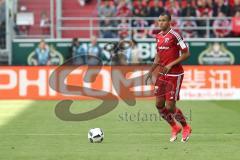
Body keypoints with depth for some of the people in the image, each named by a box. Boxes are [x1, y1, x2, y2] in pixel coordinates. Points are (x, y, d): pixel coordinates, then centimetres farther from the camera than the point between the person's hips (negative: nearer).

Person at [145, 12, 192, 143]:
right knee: (159, 105, 6)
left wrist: (171, 64, -19)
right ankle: (175, 128, 27)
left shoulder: (174, 35, -15)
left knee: (170, 107, -7)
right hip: (162, 74, 7)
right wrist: (151, 71, 14)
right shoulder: (158, 36, 8)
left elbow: (186, 54, -15)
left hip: (174, 75, -7)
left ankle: (186, 128, 19)